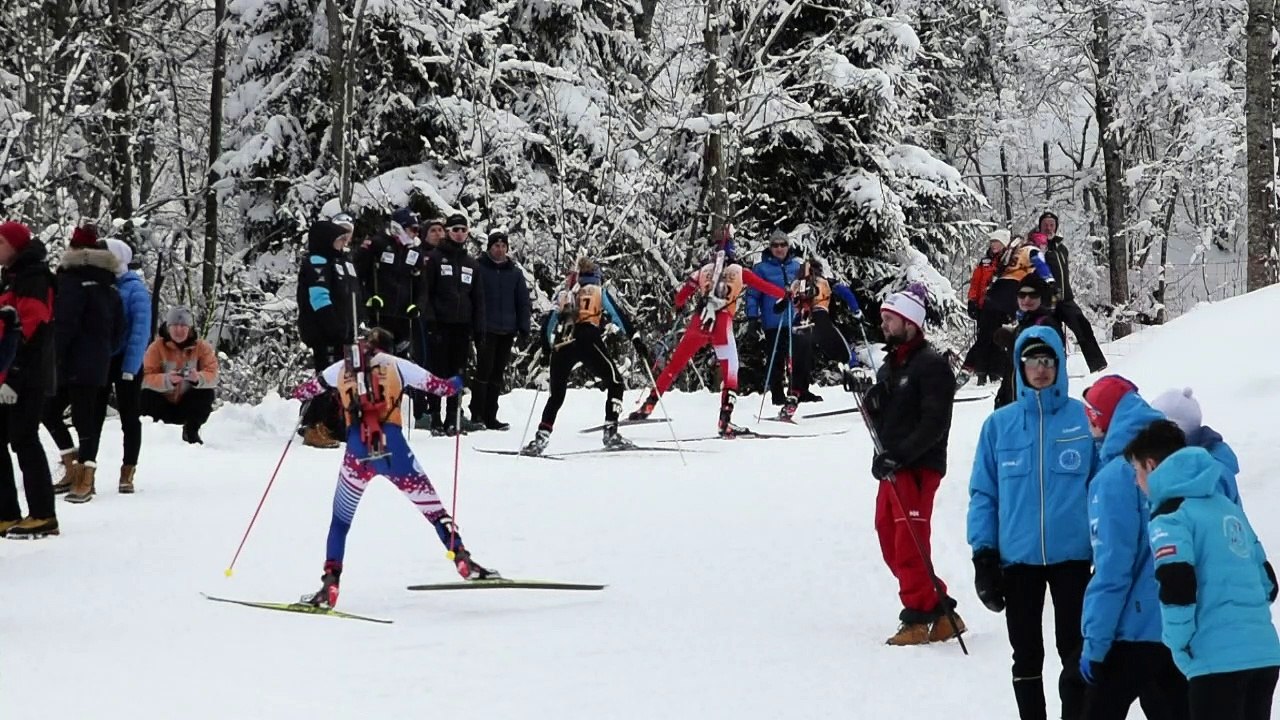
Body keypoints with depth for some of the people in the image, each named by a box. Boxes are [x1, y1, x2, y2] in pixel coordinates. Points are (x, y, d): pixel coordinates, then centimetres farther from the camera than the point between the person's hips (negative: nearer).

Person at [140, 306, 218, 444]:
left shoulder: (202, 347, -8)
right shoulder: (157, 347, -13)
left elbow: (212, 375, -18)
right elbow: (146, 377, -22)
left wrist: (198, 378, -41)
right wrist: (167, 380, -41)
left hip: (188, 406, 2)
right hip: (163, 405, -2)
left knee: (206, 394, -25)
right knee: (146, 396, -30)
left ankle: (191, 432, -1)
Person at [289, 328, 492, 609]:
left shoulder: (342, 368, 15)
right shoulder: (395, 364, 9)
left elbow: (304, 392, 25)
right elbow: (439, 386, 8)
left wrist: (298, 394, 48)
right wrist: (456, 383, 30)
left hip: (358, 452, 2)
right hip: (392, 447, -1)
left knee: (340, 522, 15)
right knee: (432, 508, 8)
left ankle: (330, 585, 5)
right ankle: (462, 561, -2)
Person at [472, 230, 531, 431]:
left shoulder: (515, 271, 10)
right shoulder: (479, 268, -1)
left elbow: (523, 301, 12)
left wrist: (524, 330, 6)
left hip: (507, 331, 4)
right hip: (486, 329, -4)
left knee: (497, 374, 8)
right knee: (484, 371, -8)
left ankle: (490, 417, 13)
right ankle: (476, 415, -4)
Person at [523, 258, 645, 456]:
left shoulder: (564, 296, 28)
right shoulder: (600, 292, 19)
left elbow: (548, 322, 25)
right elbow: (619, 315, 7)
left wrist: (547, 347, 37)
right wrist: (635, 338, 3)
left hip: (561, 345, 4)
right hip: (587, 341, -4)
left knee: (556, 395, 13)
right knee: (614, 382, 9)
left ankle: (541, 438, -1)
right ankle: (611, 433, -4)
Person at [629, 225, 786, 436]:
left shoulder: (704, 269, 13)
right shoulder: (738, 270, 7)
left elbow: (681, 296, 17)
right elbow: (763, 285, 10)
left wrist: (679, 306, 38)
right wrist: (785, 295, 23)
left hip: (698, 323, 3)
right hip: (722, 324, -3)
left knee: (674, 364, 12)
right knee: (730, 371, 6)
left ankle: (648, 404, 11)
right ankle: (725, 420, -5)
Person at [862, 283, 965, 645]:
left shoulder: (932, 365, -9)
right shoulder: (889, 367, 18)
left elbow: (934, 424, -16)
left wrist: (899, 456, -22)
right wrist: (872, 401, -4)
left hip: (919, 467, -9)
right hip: (892, 467, 9)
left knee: (909, 546, -9)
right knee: (891, 545, 9)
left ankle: (918, 618, 0)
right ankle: (942, 612, 17)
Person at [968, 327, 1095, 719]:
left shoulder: (1084, 419, -1)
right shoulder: (999, 424, 3)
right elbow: (983, 493, 5)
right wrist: (983, 554, -1)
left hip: (1072, 555, -1)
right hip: (1017, 558, 2)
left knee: (1074, 654, 3)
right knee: (1027, 657, 9)